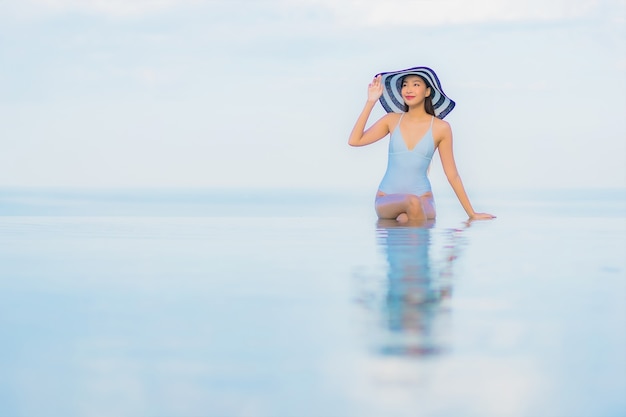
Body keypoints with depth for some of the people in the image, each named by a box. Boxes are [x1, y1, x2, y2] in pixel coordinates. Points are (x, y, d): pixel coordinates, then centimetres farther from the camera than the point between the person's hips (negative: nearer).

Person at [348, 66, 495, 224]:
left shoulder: (441, 128, 2)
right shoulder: (392, 120, 8)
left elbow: (452, 175, 7)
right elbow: (354, 141, -1)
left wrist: (472, 214, 7)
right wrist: (370, 102, -3)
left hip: (422, 199, 0)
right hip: (387, 199, 0)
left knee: (406, 219, -35)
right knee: (413, 202, -36)